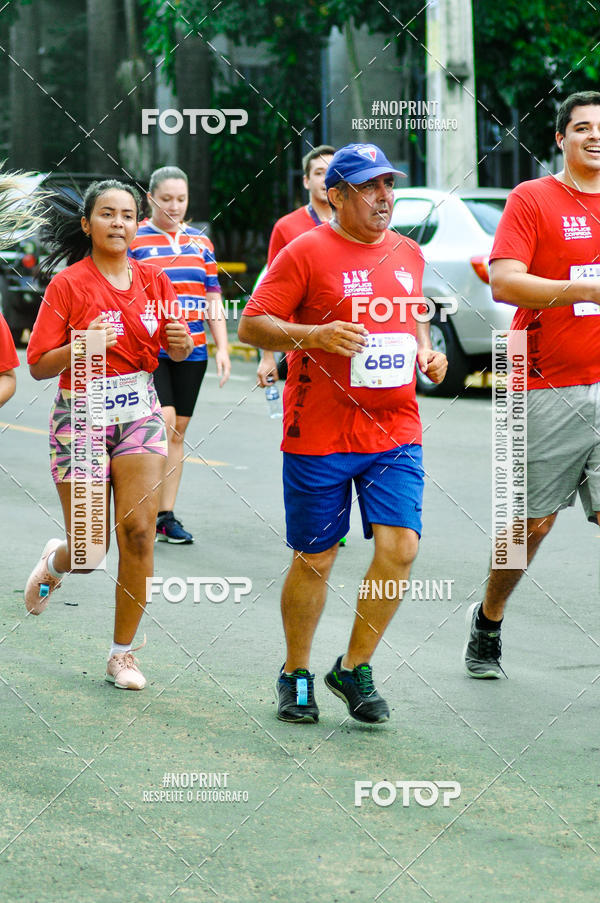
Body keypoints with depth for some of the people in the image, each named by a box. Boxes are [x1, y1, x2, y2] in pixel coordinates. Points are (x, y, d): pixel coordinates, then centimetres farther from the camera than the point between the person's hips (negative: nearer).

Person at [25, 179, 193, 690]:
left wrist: (181, 341, -11)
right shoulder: (68, 285, -7)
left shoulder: (153, 282, 4)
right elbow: (39, 367, -8)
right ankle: (54, 562, 37)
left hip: (139, 415, 3)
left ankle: (123, 653, 3)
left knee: (139, 531, -9)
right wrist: (81, 346, -26)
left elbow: (178, 352, 12)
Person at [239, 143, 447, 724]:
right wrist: (313, 335, -23)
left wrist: (427, 353, 6)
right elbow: (251, 326, -8)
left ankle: (354, 668, 8)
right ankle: (296, 675, 24)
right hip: (318, 433, -4)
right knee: (314, 560, 4)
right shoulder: (307, 252, -7)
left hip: (395, 431, 4)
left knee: (400, 546, -10)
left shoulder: (408, 254, 11)